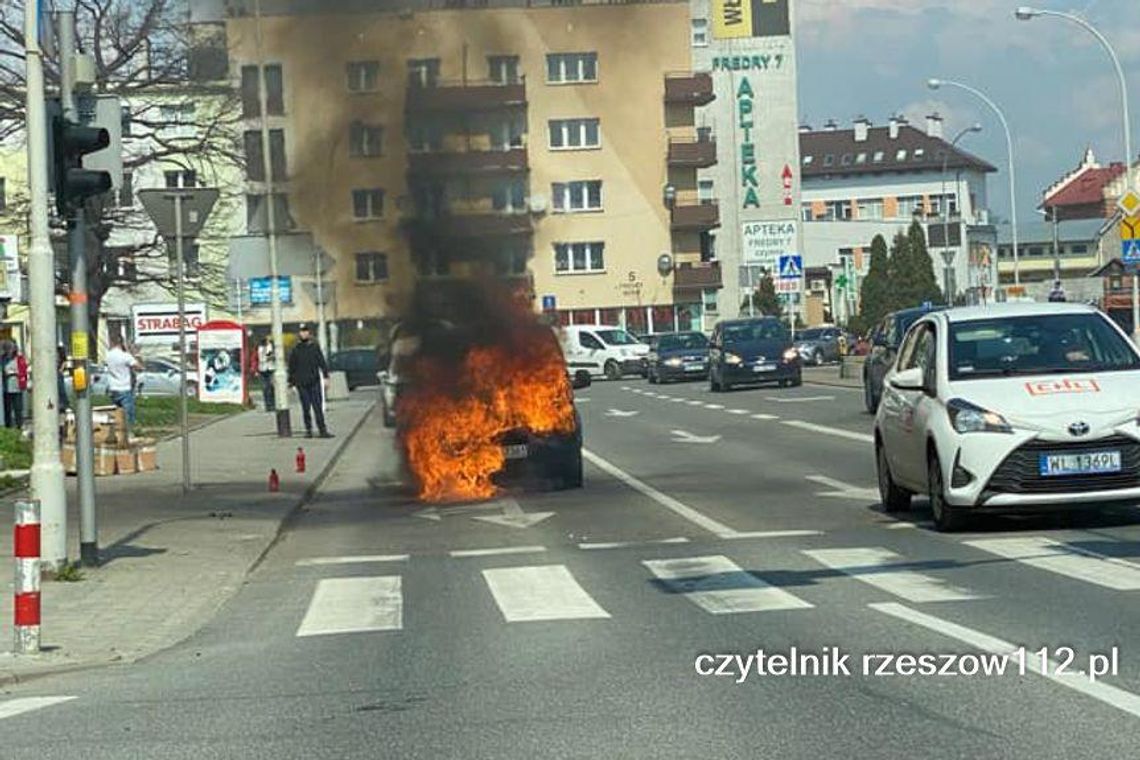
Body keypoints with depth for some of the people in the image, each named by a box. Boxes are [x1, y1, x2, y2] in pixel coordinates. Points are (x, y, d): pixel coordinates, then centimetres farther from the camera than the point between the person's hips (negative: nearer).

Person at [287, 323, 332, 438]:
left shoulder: (314, 347, 4)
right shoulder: (296, 350, 5)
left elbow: (322, 362, 4)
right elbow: (292, 367, 10)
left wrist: (325, 376, -3)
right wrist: (291, 382, 9)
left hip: (314, 382, -1)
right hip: (301, 383, 1)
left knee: (318, 407, -3)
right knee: (306, 408, 3)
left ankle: (323, 430, -3)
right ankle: (308, 430, 11)